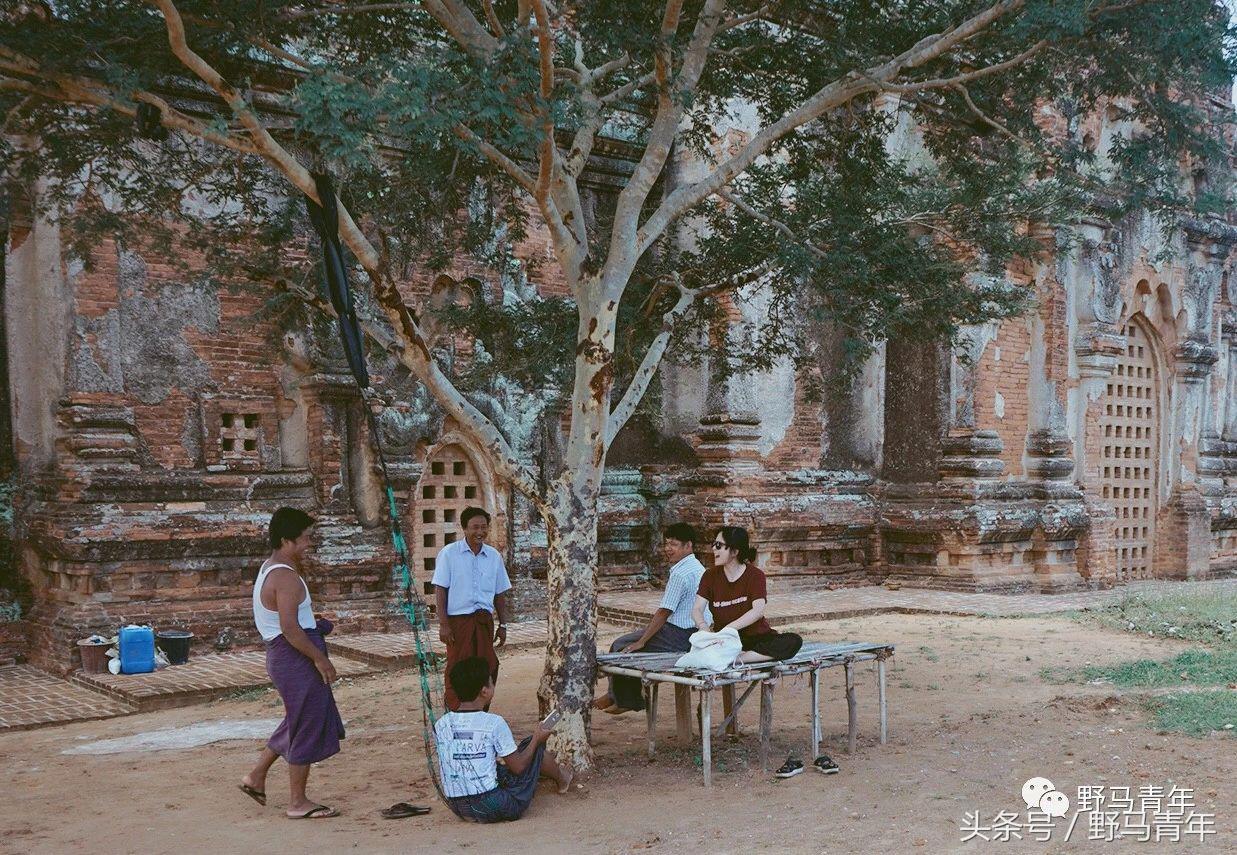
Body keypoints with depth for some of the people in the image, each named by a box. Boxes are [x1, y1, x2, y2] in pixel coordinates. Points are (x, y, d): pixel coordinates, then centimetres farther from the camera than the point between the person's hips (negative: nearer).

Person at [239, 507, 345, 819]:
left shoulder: (270, 569, 13)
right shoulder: (286, 577, -20)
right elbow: (289, 628, -26)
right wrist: (320, 659, -20)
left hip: (283, 655, 11)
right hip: (296, 657, -11)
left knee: (297, 721, 23)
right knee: (307, 727, -1)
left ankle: (256, 776, 31)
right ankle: (298, 802, 9)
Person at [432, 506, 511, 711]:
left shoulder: (494, 556, 11)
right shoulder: (449, 553, -2)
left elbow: (500, 594, 16)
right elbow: (440, 590, -4)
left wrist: (503, 625, 12)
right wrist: (443, 624, -10)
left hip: (484, 620, 4)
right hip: (458, 619, -4)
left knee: (487, 667, 3)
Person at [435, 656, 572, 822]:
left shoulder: (441, 725, -1)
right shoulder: (494, 723, -14)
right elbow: (517, 767, -7)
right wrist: (537, 738, 10)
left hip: (458, 810, 5)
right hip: (496, 808, -5)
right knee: (533, 746, 13)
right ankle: (562, 779, 42)